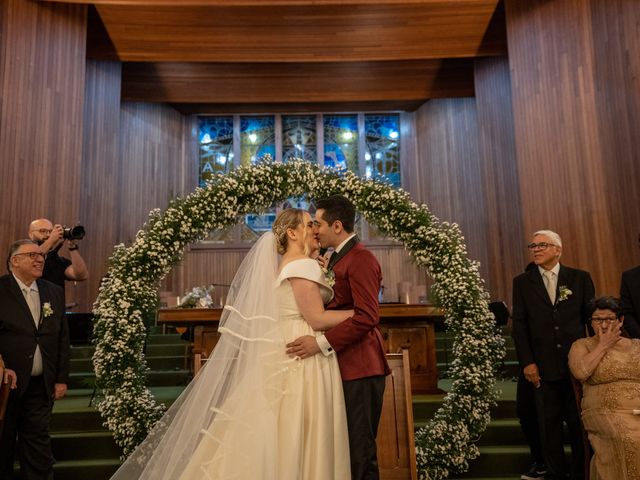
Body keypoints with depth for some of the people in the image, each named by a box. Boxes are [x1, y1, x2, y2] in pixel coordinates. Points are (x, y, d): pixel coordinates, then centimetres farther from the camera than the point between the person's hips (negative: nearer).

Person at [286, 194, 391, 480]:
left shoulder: (360, 259, -14)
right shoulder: (338, 258, 17)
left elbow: (367, 317, -23)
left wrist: (322, 343, -25)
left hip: (359, 368, -10)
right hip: (344, 366, 10)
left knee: (360, 450, 0)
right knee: (344, 446, 17)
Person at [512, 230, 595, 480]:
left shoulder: (580, 278, 4)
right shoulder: (522, 282, 4)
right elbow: (519, 325, 1)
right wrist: (527, 362, -6)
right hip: (544, 366, 0)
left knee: (580, 422, 9)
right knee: (549, 424, 9)